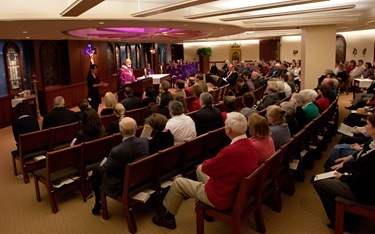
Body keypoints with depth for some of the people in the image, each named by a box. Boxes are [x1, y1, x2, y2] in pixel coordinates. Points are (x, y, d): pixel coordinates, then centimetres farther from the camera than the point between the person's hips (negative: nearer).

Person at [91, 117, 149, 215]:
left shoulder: (117, 151, -34)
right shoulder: (145, 141, -16)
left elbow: (106, 169, -17)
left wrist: (104, 164, 6)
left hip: (121, 186, -6)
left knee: (96, 172, 15)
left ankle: (98, 204, 28)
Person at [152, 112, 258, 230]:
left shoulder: (231, 151, -36)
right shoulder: (248, 143, -7)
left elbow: (205, 167, -21)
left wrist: (208, 161, -3)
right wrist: (216, 161, -6)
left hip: (223, 198, -8)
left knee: (177, 183, 6)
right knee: (200, 169, 27)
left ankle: (168, 218, 30)